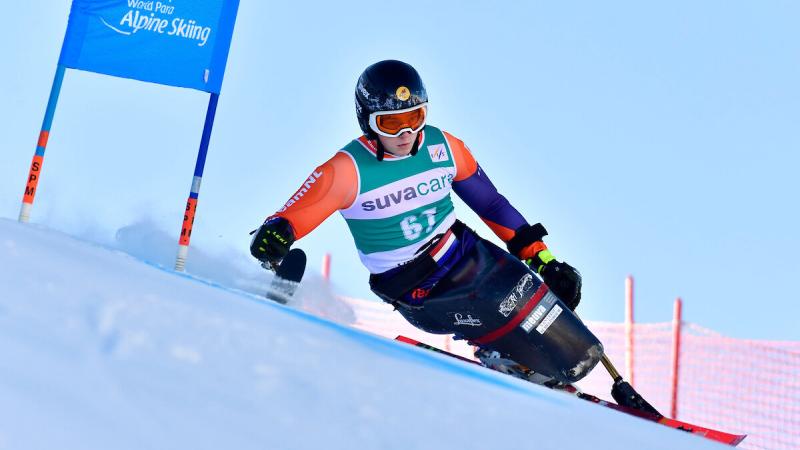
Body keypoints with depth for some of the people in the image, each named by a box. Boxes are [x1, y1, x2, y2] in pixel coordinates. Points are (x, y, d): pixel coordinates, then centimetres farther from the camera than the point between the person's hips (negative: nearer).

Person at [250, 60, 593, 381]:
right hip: (416, 292, -4)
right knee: (510, 325, -19)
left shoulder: (443, 148, -6)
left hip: (468, 254, 5)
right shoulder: (348, 171, -18)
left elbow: (491, 203, 6)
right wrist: (273, 236, -44)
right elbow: (289, 220, -19)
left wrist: (543, 258, 8)